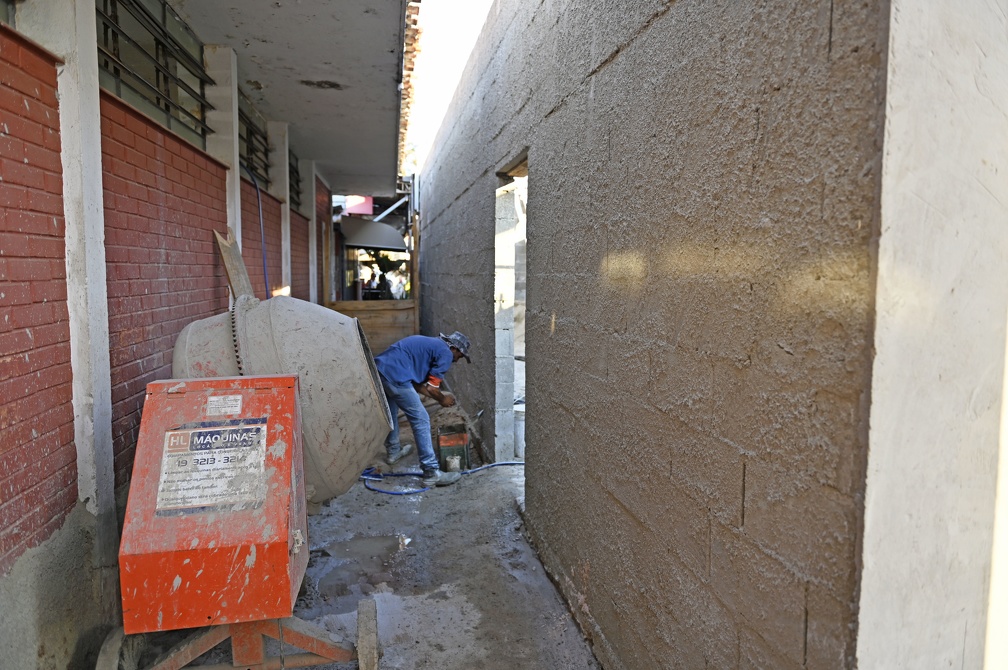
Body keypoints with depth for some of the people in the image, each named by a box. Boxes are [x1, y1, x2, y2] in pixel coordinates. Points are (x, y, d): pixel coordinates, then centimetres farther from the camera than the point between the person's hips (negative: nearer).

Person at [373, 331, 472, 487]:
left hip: (378, 368, 10)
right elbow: (431, 387, -2)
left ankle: (393, 451, 51)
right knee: (421, 421, -3)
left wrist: (439, 396, 30)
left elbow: (416, 383, 27)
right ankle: (432, 473, -1)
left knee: (391, 412, 32)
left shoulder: (429, 344, 28)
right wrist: (442, 400, 17)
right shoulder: (446, 353, 2)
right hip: (395, 375, -10)